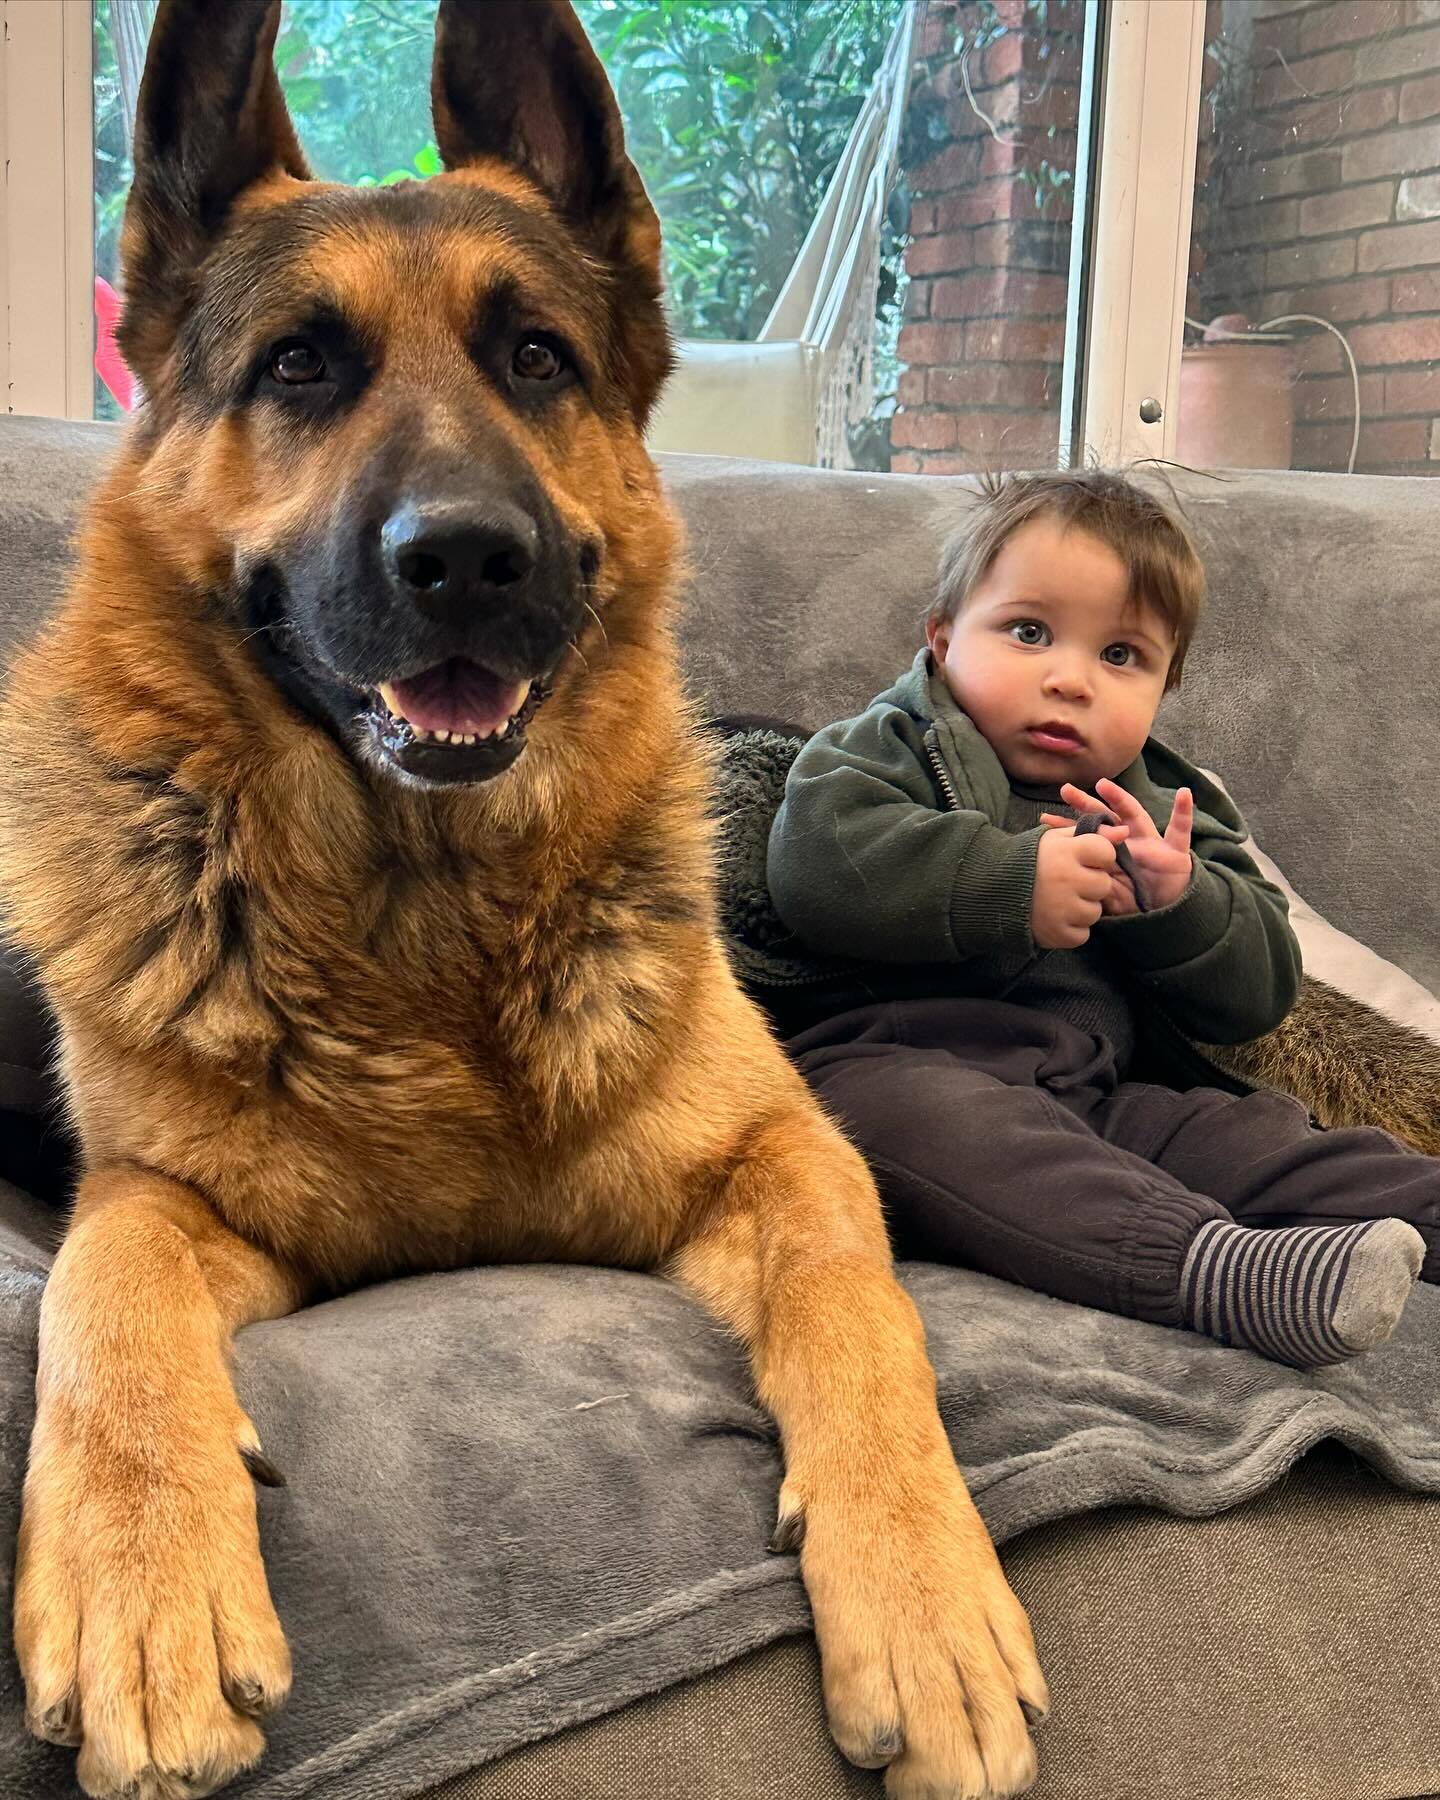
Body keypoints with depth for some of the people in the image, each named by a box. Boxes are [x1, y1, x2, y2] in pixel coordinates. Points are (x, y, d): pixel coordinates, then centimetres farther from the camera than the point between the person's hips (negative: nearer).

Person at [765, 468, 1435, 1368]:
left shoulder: (1171, 814, 23)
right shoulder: (892, 749, 9)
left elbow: (1258, 992, 13)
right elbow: (815, 863, -14)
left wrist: (1179, 903, -8)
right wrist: (1011, 884, -19)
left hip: (1108, 1093, 6)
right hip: (900, 1064, -5)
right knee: (934, 1122, -38)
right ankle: (1215, 1266, -56)